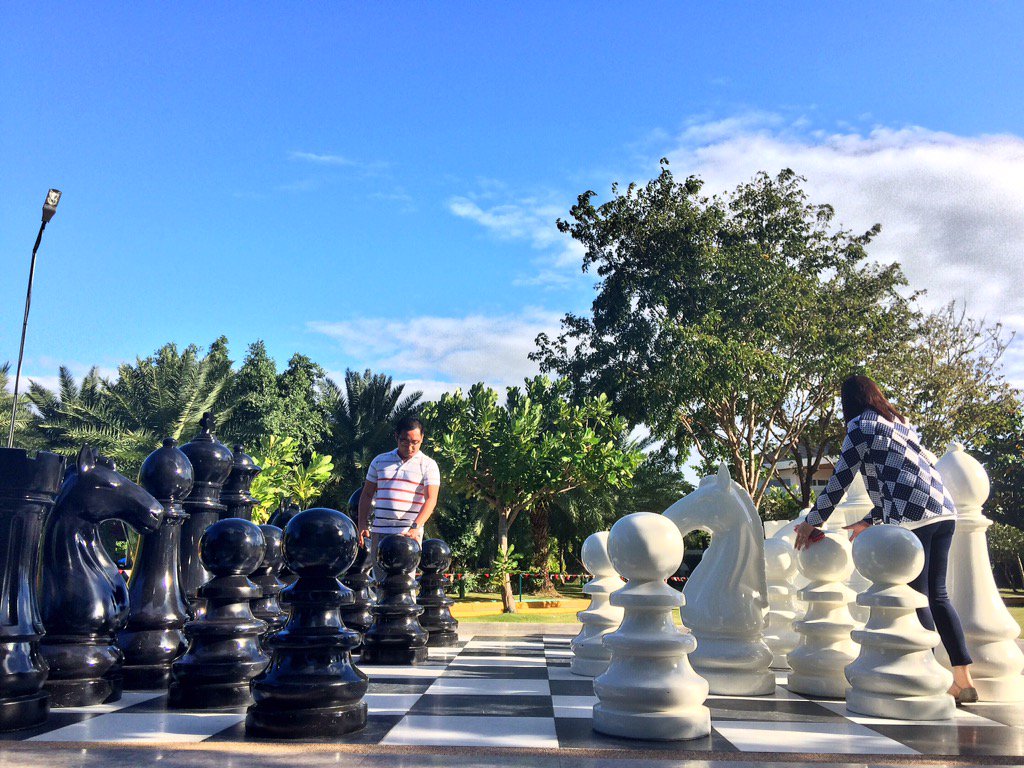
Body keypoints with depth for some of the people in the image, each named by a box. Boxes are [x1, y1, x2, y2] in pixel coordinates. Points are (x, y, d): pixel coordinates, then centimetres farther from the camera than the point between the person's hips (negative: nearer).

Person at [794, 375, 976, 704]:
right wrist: (868, 522, 30)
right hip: (944, 511, 8)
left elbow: (839, 481, -1)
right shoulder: (900, 423, 25)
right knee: (937, 595, 12)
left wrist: (812, 522, 7)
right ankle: (963, 679, 13)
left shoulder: (861, 425, 1)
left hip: (913, 517, -8)